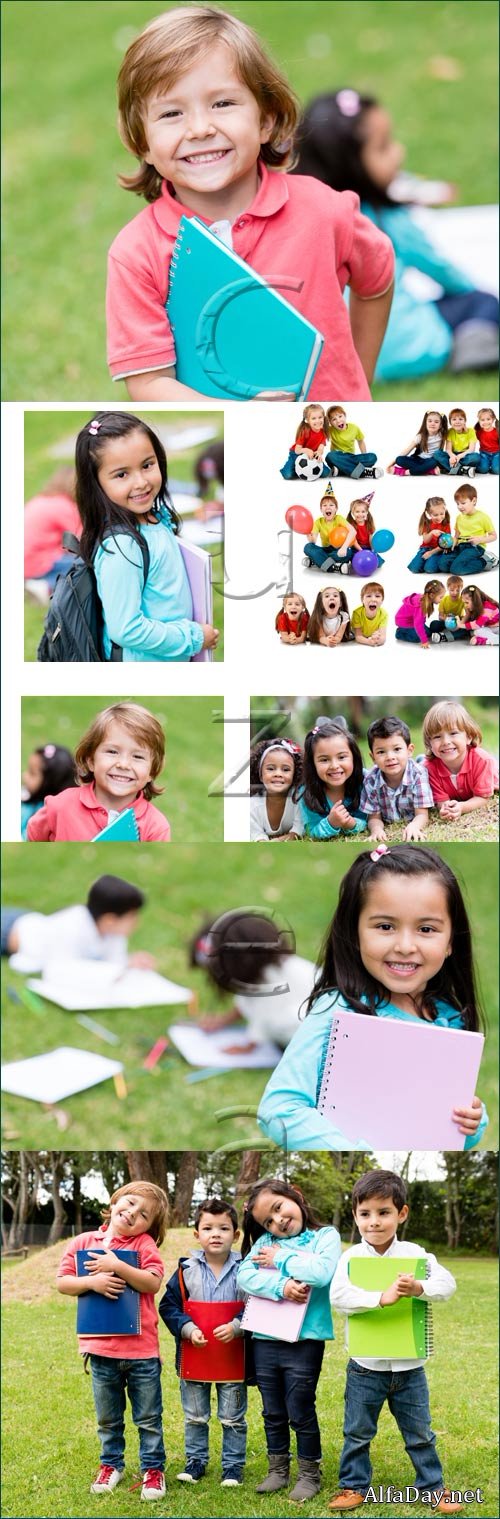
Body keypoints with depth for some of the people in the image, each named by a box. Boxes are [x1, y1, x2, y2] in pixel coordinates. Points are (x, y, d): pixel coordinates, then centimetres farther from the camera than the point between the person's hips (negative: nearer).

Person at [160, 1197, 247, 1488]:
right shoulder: (186, 1270, -4)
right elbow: (169, 1305, -2)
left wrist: (236, 1326, -20)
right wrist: (187, 1329, -16)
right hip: (194, 1355, 1)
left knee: (233, 1418, 9)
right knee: (195, 1416, 15)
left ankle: (234, 1465, 22)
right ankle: (196, 1461, 30)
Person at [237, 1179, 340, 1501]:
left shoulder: (326, 1236, -2)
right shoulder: (265, 1242, 8)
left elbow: (322, 1272, -21)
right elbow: (245, 1276, -6)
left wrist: (281, 1259, -10)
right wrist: (280, 1286, -22)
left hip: (305, 1341, -4)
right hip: (265, 1340, 4)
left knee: (301, 1414, 3)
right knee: (273, 1413, 15)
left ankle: (310, 1473, 17)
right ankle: (278, 1470, 28)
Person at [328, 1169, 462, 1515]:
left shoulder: (415, 1254, -6)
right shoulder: (352, 1257, -10)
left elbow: (447, 1283, -16)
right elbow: (338, 1295, -25)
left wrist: (419, 1288, -37)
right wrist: (382, 1298, -37)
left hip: (409, 1366, 1)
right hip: (366, 1366, -1)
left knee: (419, 1432, 14)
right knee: (358, 1431, 13)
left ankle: (432, 1485, 29)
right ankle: (355, 1485, 29)